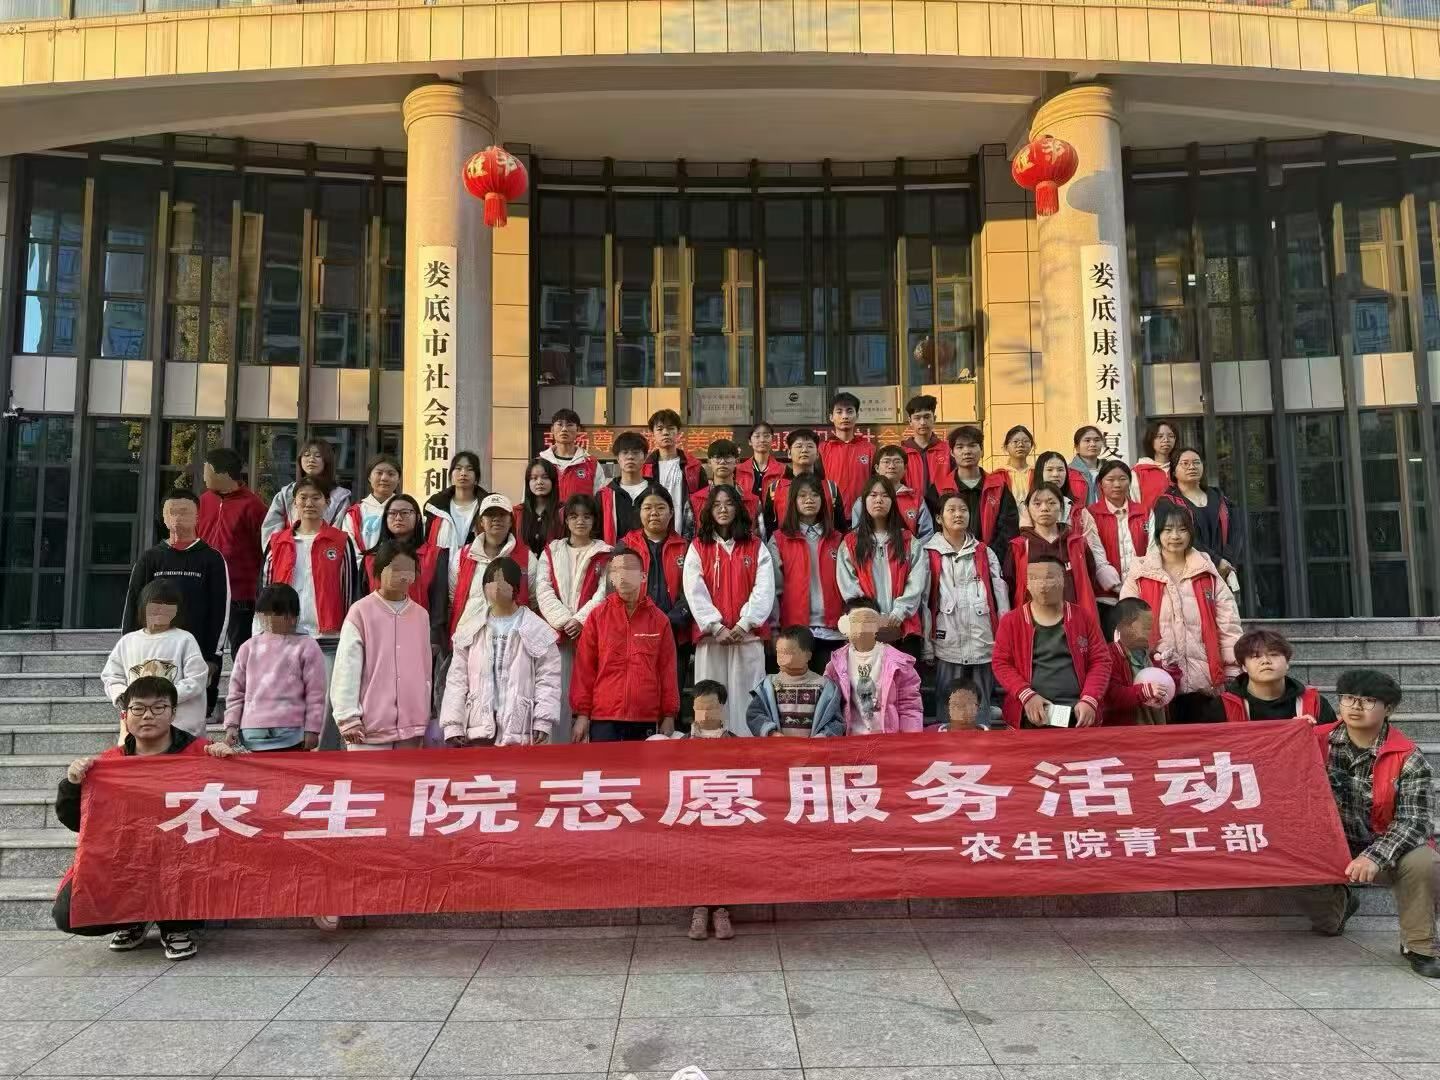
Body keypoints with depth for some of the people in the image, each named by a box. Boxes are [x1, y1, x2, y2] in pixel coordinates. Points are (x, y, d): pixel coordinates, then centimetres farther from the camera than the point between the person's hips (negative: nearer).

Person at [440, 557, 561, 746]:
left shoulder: (537, 630, 0)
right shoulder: (471, 633, 11)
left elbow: (548, 677, -4)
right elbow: (457, 680, 8)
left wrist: (543, 722, -13)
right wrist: (453, 726, 0)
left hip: (521, 727, -3)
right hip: (479, 727, 3)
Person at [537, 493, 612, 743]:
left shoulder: (604, 554, 11)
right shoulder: (551, 552, 16)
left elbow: (604, 592, 0)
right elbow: (543, 591, 5)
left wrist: (580, 620, -13)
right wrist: (564, 621, -9)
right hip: (556, 632, 1)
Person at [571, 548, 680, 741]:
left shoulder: (658, 620, 5)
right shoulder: (598, 616, 3)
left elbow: (667, 670, 7)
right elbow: (584, 668, 3)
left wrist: (669, 716, 4)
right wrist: (582, 714, -1)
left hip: (646, 722, 1)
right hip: (604, 720, -1)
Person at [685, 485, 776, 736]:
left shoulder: (756, 547, 9)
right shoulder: (698, 548, 8)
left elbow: (764, 590, 0)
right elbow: (695, 592, -2)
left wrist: (744, 624, -12)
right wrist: (717, 627, -11)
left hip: (748, 635, 0)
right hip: (711, 635, 0)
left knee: (745, 696, -1)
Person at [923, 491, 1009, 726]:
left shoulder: (985, 553, 14)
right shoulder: (929, 554, 4)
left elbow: (1001, 596, 9)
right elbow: (922, 601, 1)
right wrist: (926, 646, -3)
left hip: (984, 645, 2)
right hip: (947, 647, -2)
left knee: (982, 710, 7)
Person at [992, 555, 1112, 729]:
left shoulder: (1084, 616, 10)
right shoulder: (1011, 621, 7)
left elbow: (1100, 660, 8)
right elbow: (1001, 663, 4)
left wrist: (1089, 700, -7)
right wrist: (1027, 696, -11)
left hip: (1077, 712, 1)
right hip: (1032, 714, -1)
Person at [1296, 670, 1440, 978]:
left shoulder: (1409, 758, -11)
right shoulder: (1318, 741, -5)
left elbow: (1412, 821, -17)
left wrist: (1375, 857, -33)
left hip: (1385, 852, -1)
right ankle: (1340, 902, 21)